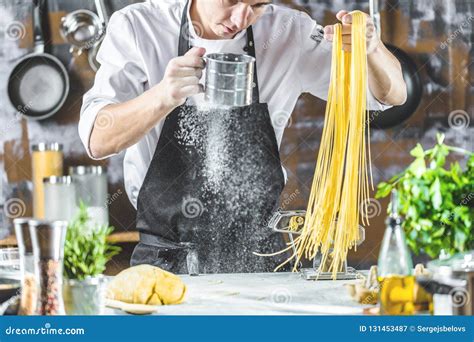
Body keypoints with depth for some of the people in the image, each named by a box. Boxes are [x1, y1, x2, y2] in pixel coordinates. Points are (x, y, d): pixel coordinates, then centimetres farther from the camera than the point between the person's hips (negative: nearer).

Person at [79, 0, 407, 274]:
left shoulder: (289, 33, -1)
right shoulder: (138, 26, -7)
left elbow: (392, 94, 4)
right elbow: (97, 140, -16)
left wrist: (371, 49, -19)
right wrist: (163, 97, -35)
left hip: (257, 260, 2)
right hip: (165, 261, -2)